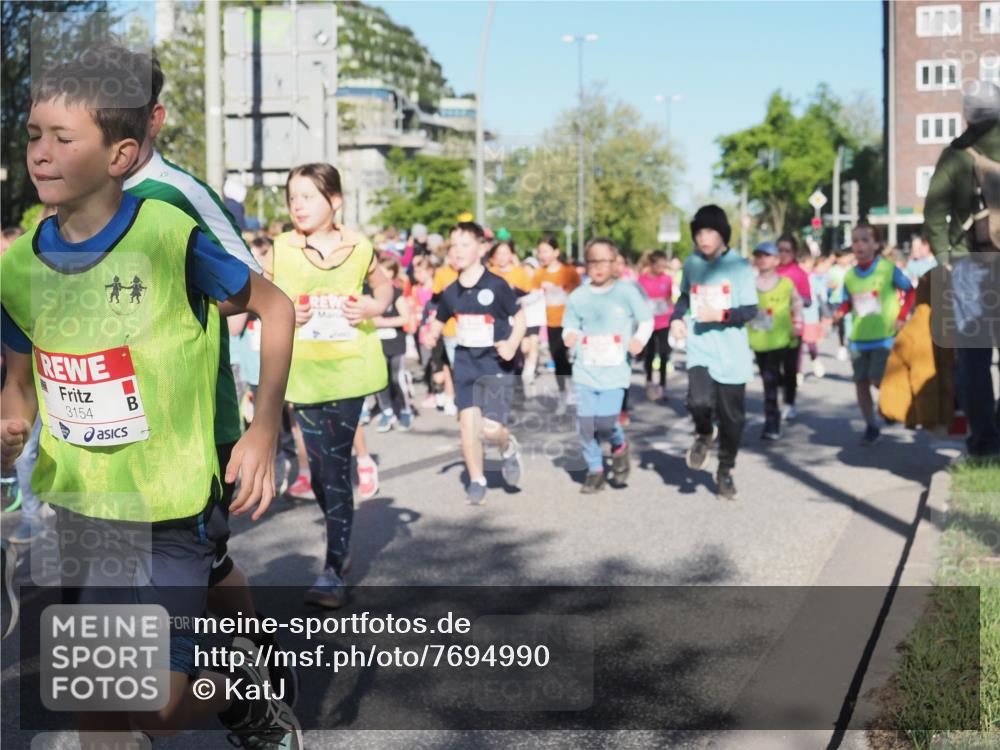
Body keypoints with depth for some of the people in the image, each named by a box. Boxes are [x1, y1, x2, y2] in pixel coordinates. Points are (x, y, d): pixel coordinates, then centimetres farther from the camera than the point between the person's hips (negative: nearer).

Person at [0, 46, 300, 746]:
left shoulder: (171, 237, -17)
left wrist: (264, 434, -9)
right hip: (75, 508, 5)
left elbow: (274, 306, -5)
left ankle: (242, 687, 28)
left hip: (167, 513, -5)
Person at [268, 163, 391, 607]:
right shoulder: (282, 249, 2)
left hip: (348, 366, -2)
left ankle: (333, 571, -4)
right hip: (302, 369, 2)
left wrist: (374, 308, -5)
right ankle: (339, 545, 31)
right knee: (319, 468, 7)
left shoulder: (358, 247, 0)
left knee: (335, 466, -7)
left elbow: (384, 286, 17)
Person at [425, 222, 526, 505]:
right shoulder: (450, 293, 3)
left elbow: (519, 317, -1)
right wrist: (432, 334, -4)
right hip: (465, 364, 4)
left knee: (490, 428, -13)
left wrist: (512, 344, -16)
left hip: (496, 364, -4)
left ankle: (508, 449, 23)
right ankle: (476, 480, 16)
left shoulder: (496, 286, -10)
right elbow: (440, 321, 18)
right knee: (468, 424, -1)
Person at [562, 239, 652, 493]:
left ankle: (619, 446, 21)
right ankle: (594, 470, 18)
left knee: (605, 424, -13)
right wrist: (569, 336, -11)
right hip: (585, 370, 3)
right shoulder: (578, 296, 5)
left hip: (614, 372, -3)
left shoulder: (627, 291, -1)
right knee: (585, 423, -2)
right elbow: (570, 327, 11)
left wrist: (639, 339, -10)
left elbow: (646, 320, 8)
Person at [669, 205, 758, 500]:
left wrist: (721, 315, -21)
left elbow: (751, 310, -6)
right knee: (700, 401, -23)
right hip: (699, 350, 1)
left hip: (732, 355, -1)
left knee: (731, 416, 6)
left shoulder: (739, 266, -5)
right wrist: (677, 318, 5)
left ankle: (725, 471, 28)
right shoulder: (691, 263, 5)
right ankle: (703, 435, 12)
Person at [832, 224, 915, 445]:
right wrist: (840, 312, -10)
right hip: (859, 338, 4)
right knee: (861, 383, 5)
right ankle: (871, 427, 19)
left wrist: (902, 317, -9)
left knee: (878, 380, -15)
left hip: (884, 336, -4)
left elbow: (911, 291, 0)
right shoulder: (849, 276, 2)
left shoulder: (888, 268, -8)